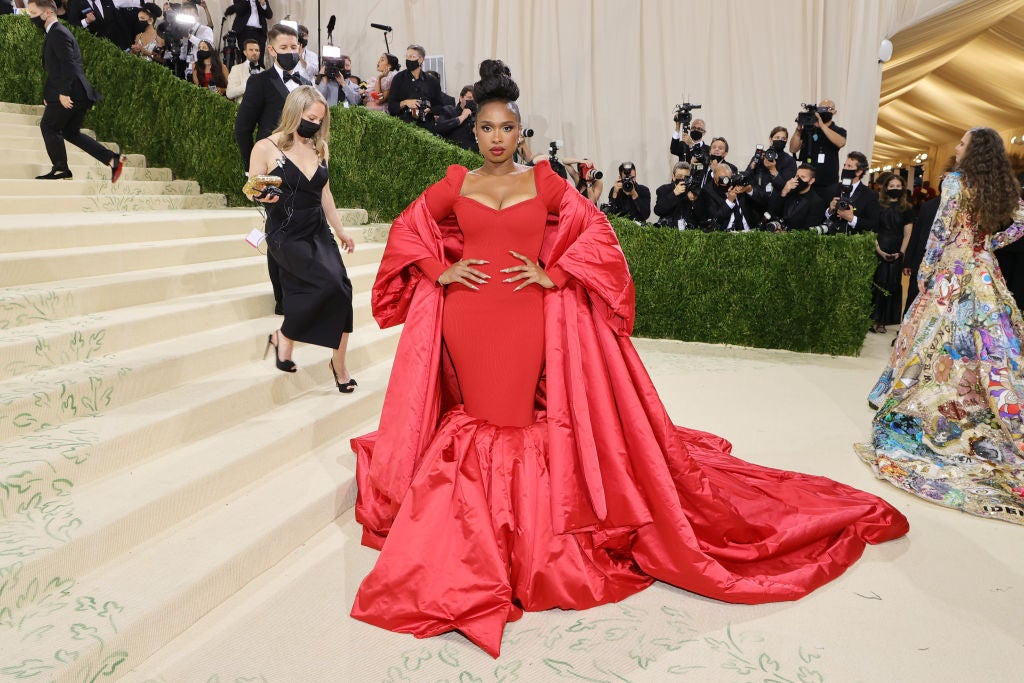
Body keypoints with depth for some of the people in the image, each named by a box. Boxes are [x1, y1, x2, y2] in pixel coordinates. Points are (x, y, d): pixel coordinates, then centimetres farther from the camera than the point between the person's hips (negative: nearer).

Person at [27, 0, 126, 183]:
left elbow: (69, 65, -21)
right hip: (78, 95, 10)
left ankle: (61, 169, 4)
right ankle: (113, 159, 3)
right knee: (70, 132, 12)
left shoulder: (58, 33, -10)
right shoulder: (54, 33, 23)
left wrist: (63, 92, -24)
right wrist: (48, 95, 20)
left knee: (48, 126, 0)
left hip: (69, 94, -10)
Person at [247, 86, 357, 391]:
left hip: (319, 233, 6)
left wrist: (340, 230, 23)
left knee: (341, 288, -11)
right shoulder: (266, 148, -5)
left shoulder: (320, 148, 11)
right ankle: (283, 337, -1)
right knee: (330, 282, -24)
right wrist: (264, 196, -25)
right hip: (286, 236, -5)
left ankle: (339, 363, 5)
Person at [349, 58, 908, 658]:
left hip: (530, 319, -1)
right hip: (467, 319, 1)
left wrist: (556, 275, -7)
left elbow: (598, 232, 2)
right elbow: (406, 231, 13)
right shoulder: (454, 185, 8)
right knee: (477, 418, 8)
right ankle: (472, 525, 26)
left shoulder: (543, 182, 4)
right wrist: (439, 271, -1)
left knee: (523, 415, 4)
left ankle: (528, 528, 22)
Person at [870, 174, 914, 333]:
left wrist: (901, 252, -7)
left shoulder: (907, 208, 8)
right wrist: (878, 250, -10)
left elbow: (907, 233, 5)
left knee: (893, 284, 1)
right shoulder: (878, 205, 5)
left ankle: (887, 319, 6)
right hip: (879, 251, -1)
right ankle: (875, 319, 2)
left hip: (897, 252, 1)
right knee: (878, 283, -4)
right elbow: (872, 230, 0)